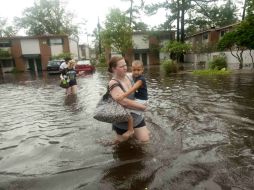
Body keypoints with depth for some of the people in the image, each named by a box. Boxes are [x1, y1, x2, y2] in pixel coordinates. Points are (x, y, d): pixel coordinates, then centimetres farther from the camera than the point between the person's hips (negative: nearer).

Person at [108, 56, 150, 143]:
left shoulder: (128, 76, -4)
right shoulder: (113, 84, -25)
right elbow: (125, 102, -37)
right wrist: (143, 107, -25)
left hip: (136, 116, 5)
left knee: (145, 139, 4)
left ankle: (132, 131, 31)